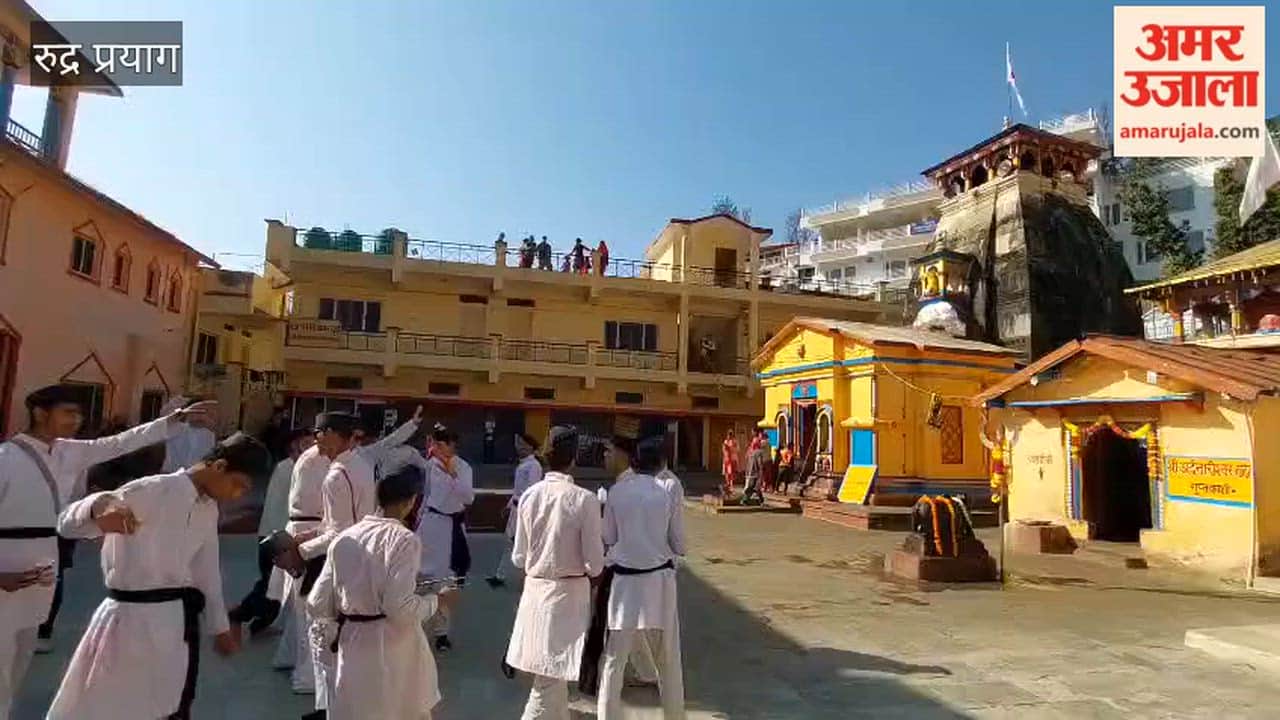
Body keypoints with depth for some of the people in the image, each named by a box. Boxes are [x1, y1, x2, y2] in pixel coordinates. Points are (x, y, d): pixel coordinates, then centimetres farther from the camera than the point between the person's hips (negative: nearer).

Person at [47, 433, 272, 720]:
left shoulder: (209, 509, 6)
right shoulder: (151, 492, -16)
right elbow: (67, 523, -20)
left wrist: (219, 627, 20)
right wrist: (99, 507, -43)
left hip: (180, 622, 7)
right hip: (134, 619, -7)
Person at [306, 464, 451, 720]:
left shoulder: (343, 539, -2)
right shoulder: (404, 539, -17)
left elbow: (317, 605, 1)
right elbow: (401, 608, -21)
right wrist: (435, 600, -4)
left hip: (352, 647, 4)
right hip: (393, 651, -4)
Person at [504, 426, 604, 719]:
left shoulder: (528, 495, -5)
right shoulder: (584, 499, -17)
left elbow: (519, 558, 3)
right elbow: (595, 564, -14)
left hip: (535, 590, 5)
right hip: (569, 593, -5)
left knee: (552, 675, 23)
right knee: (550, 680, 6)